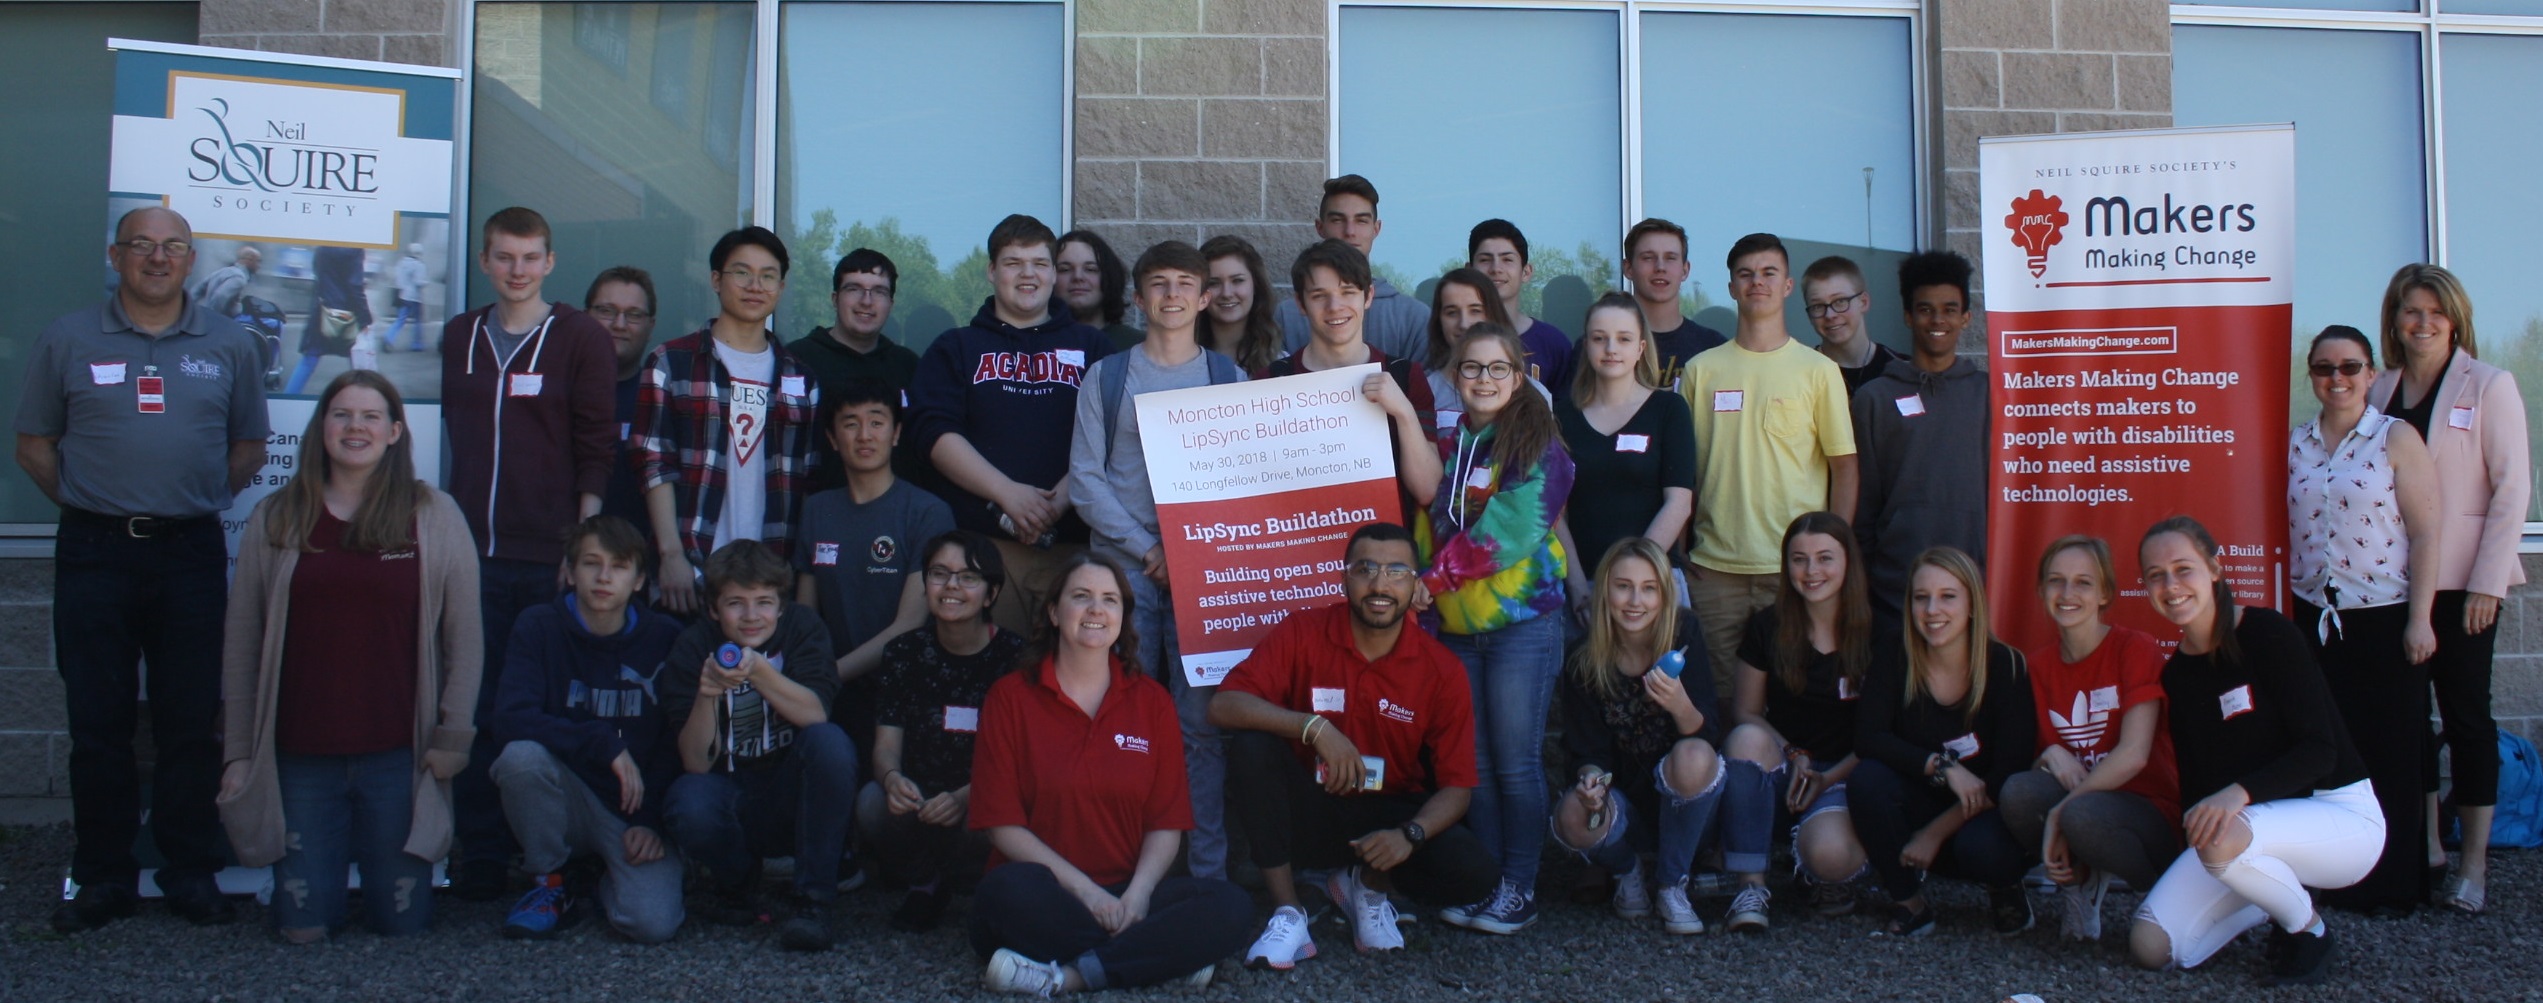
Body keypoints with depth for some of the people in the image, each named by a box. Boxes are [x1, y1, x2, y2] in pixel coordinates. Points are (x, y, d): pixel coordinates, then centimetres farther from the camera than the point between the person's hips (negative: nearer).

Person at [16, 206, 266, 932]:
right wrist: (88, 502, 1)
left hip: (192, 552, 0)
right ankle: (103, 879, 12)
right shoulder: (68, 341, 6)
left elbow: (249, 444, 14)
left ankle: (191, 874, 12)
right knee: (98, 723, 3)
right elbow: (34, 443, 9)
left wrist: (203, 501, 4)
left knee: (190, 723, 3)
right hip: (93, 553, 0)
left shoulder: (229, 346, 8)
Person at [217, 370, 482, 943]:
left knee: (402, 922, 4)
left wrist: (454, 737, -4)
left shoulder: (435, 519, 2)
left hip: (397, 757, -1)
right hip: (300, 759, 1)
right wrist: (237, 753, 3)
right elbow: (241, 645, 6)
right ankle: (328, 856, 34)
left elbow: (464, 640, 2)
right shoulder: (275, 521, 5)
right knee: (304, 927, 3)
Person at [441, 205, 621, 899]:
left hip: (550, 557, -3)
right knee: (477, 710, 4)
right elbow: (454, 437, 18)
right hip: (474, 555, 4)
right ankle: (482, 855, 13)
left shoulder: (581, 339, 1)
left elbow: (596, 451, -2)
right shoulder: (459, 338, 14)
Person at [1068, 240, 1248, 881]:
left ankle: (1208, 871, 1)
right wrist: (1148, 549, -8)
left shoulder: (1228, 379, 11)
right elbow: (1085, 478, 3)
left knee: (1201, 721, -3)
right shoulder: (1107, 376, 10)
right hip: (1122, 566, 0)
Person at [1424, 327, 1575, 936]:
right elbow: (1428, 527, 16)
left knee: (1516, 763, -2)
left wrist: (1434, 578, -15)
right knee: (1472, 763, 7)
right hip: (1455, 627, 5)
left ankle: (1520, 889, 7)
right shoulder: (1446, 447, 14)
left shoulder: (1537, 444, -5)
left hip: (1522, 621, -5)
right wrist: (1423, 593, 2)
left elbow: (1510, 532, -16)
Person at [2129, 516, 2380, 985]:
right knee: (2151, 947, -11)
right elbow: (2195, 782, 8)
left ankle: (2309, 928, -6)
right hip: (2252, 822, 6)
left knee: (2222, 838, -38)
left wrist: (2239, 793, -35)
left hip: (2338, 814, -6)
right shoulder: (2176, 674, 4)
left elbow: (2319, 749, -21)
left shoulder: (2267, 632, -15)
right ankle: (2275, 894, 15)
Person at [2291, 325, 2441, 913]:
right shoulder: (2296, 445, 7)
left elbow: (2425, 533, -7)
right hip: (2315, 619, 4)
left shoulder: (2397, 439, -4)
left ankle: (2393, 882, 13)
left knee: (2390, 753, 2)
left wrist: (2420, 619, -12)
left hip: (2384, 619, -4)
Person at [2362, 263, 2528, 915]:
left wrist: (2487, 582, -11)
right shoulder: (2380, 390, 8)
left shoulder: (2489, 386, -4)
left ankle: (2474, 862, 8)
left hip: (2462, 579, -4)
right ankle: (2425, 845, 18)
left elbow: (2512, 487, -6)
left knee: (2466, 713, 1)